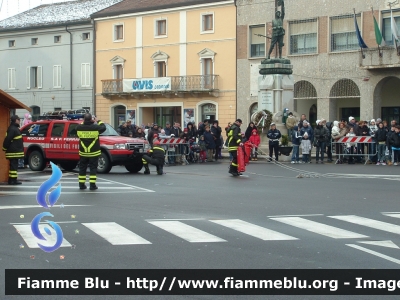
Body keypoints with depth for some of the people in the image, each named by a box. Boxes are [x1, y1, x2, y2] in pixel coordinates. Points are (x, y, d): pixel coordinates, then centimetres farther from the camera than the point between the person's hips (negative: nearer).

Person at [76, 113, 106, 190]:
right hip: (93, 153, -3)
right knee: (93, 168, 3)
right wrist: (98, 121, 16)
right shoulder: (95, 127, -15)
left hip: (83, 153, 3)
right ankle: (92, 185, -2)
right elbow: (103, 127, 4)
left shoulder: (79, 128, -8)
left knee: (82, 168, 12)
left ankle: (82, 184, 14)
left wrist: (84, 122, 19)